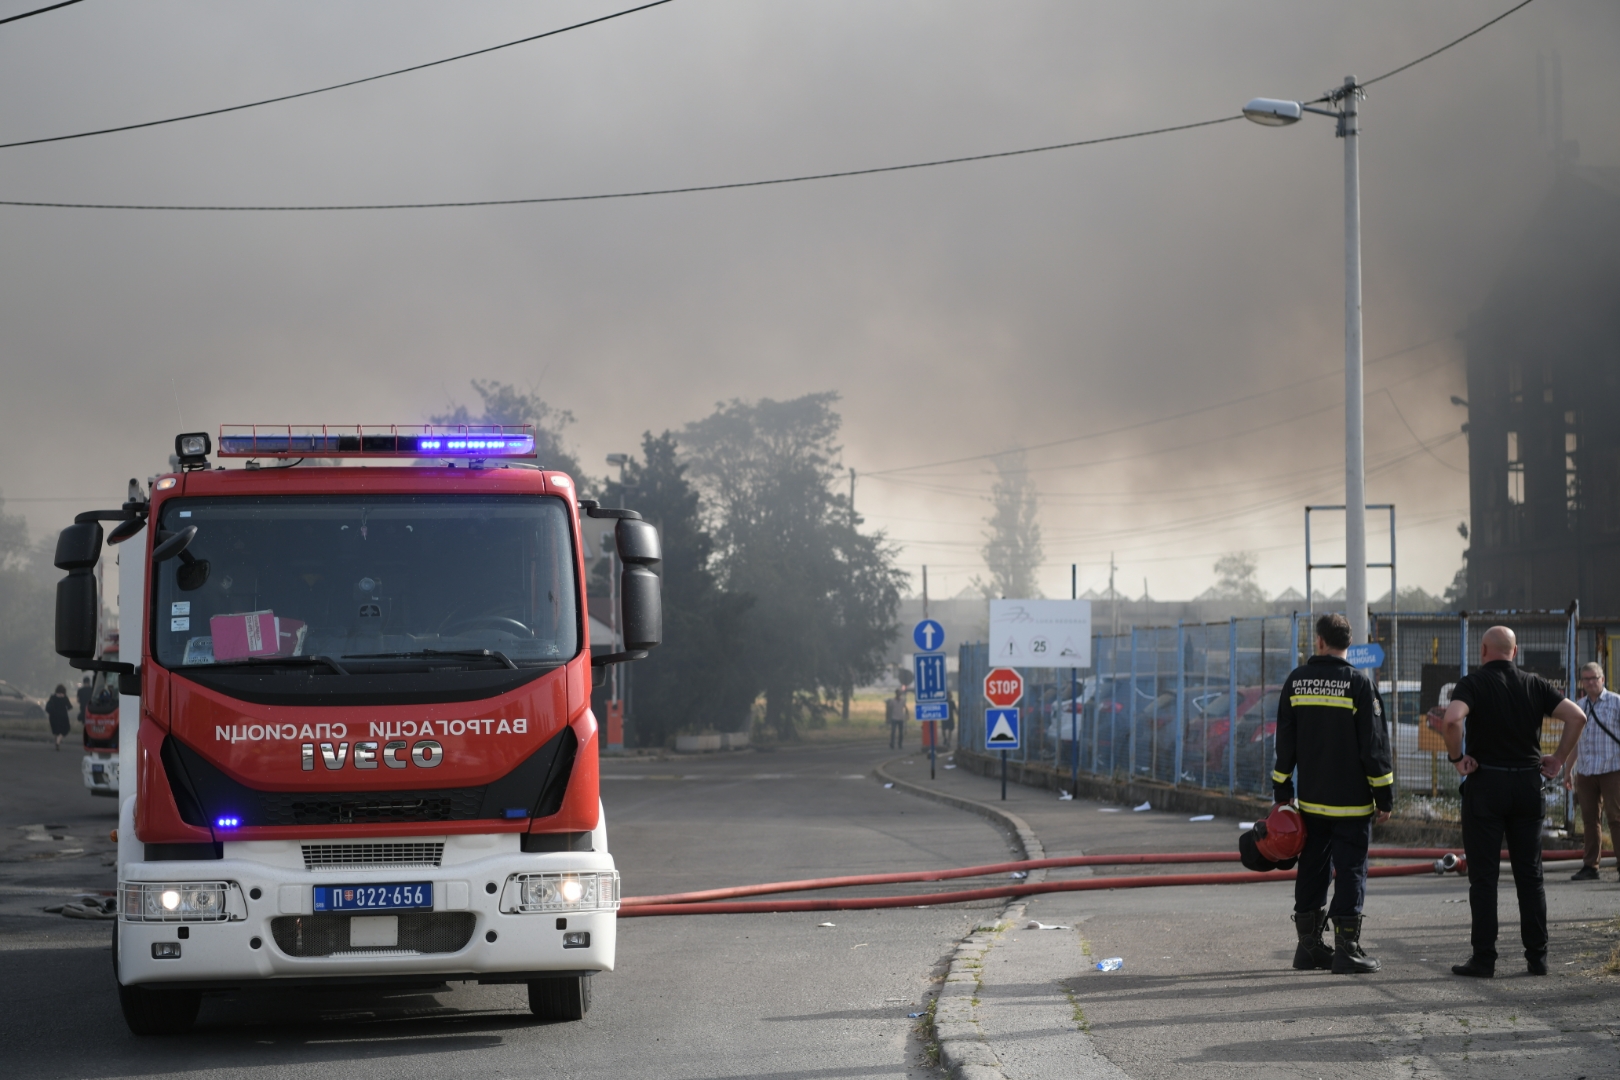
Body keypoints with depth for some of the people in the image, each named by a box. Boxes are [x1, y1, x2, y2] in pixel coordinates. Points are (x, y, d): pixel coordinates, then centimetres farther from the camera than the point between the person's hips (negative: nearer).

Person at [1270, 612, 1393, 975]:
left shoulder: (1296, 681, 3)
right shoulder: (1358, 684, -10)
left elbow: (1285, 741, 8)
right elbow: (1374, 744, -10)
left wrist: (1281, 791, 15)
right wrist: (1384, 796, -4)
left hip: (1311, 800, 4)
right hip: (1351, 801, -4)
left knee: (1312, 869, 12)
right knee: (1351, 870, -1)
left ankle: (1309, 945, 16)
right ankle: (1346, 949, -5)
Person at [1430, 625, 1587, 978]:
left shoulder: (1473, 683, -5)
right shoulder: (1535, 685, 6)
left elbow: (1452, 719, -25)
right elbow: (1576, 716, -3)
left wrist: (1457, 757, -12)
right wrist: (1559, 759, 4)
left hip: (1485, 782, -3)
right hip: (1527, 784, 3)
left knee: (1484, 875, 0)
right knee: (1530, 874, 9)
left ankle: (1484, 958, -1)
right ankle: (1537, 956, 8)